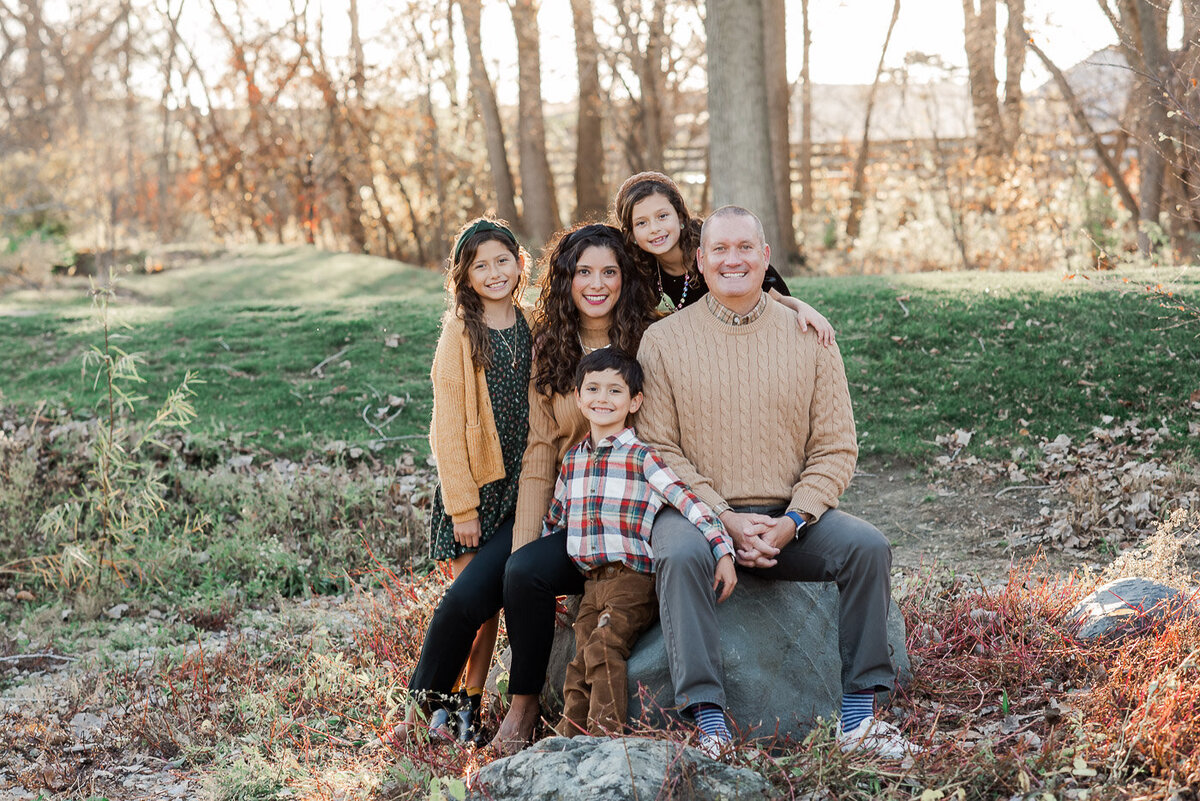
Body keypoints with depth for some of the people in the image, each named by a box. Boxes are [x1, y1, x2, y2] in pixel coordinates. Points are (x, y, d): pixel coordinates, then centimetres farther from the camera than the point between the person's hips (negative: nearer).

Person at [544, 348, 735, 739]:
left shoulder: (641, 457, -5)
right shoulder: (572, 459, 15)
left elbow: (689, 502, -13)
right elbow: (554, 520, 28)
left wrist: (724, 554, -21)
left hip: (633, 578, -6)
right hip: (592, 582, 6)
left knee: (603, 649, -21)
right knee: (581, 662, -3)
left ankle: (606, 734, -22)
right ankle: (567, 740, -2)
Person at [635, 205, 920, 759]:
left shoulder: (808, 336, 7)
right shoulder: (663, 340, 3)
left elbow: (836, 447, 4)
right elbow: (659, 448, -3)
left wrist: (791, 521, -12)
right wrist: (724, 518, -15)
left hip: (789, 518, 2)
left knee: (867, 546, -23)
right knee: (679, 555, -34)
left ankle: (858, 718, -16)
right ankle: (709, 724, -32)